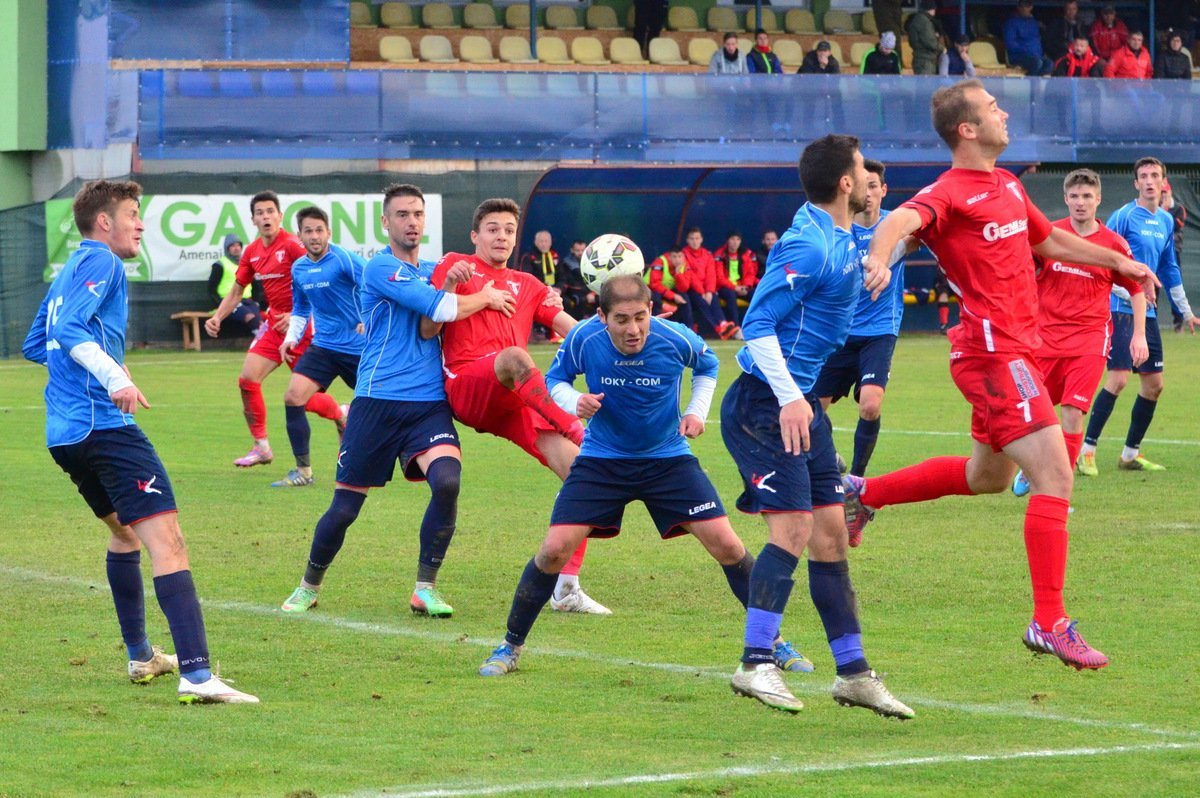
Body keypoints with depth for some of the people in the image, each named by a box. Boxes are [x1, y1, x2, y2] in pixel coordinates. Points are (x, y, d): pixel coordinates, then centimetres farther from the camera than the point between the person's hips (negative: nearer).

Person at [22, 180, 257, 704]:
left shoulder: (69, 271, 23)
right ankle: (196, 675, -32)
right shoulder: (100, 263, -5)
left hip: (65, 433, 10)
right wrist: (113, 376, -32)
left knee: (123, 530, 29)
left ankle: (140, 655, 38)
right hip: (105, 425, -10)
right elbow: (70, 329, -20)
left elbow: (35, 345, 33)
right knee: (166, 539, -18)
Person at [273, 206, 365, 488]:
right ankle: (303, 471, -5)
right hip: (323, 346, 5)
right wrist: (291, 338, 10)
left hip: (358, 348, -5)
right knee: (293, 398, -12)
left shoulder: (344, 260, -14)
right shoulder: (298, 269, 8)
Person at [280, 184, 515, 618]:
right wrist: (485, 298, 0)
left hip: (429, 403, 4)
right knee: (344, 507, 0)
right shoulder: (380, 268, -6)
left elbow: (427, 330, 1)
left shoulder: (433, 271, 16)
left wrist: (450, 287, -13)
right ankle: (309, 586, 26)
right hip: (377, 402, -4)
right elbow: (439, 309, -15)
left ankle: (425, 589, -9)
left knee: (447, 480, -22)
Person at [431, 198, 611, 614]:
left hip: (515, 400, 5)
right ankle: (582, 433, -43)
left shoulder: (527, 285, 28)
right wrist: (448, 290, -13)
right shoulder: (455, 265, 15)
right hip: (468, 386, -5)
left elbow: (573, 329, 18)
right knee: (515, 356, -40)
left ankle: (567, 588, -3)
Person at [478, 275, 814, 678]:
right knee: (554, 550, -12)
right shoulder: (583, 339, -20)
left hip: (668, 459, 0)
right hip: (601, 460, 0)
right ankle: (510, 646, 8)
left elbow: (707, 366, 6)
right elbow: (554, 379, 1)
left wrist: (697, 410, -9)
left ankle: (772, 643, 8)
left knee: (727, 546, -10)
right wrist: (575, 402, -20)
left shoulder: (676, 339, -19)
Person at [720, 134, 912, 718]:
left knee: (830, 532, 9)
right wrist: (789, 398, -27)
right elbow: (757, 325, -21)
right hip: (765, 404, -10)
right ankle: (756, 665, -12)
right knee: (793, 527, -16)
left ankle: (853, 673, 14)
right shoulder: (808, 246, -18)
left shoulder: (842, 241, 11)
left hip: (801, 401, 10)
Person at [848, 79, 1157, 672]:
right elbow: (901, 220, -34)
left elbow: (1048, 240, 32)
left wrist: (1118, 262, 35)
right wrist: (879, 257, -55)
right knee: (1054, 475, -15)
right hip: (994, 352, -10)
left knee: (988, 475, 24)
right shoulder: (950, 194, -13)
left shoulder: (1007, 186, 15)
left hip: (1014, 350, 10)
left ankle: (864, 492, 37)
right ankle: (1049, 624, -13)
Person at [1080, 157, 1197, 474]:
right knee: (1118, 379, -17)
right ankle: (1087, 451, -9)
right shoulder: (1124, 216, -8)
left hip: (1147, 312, 7)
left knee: (1153, 385, 6)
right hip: (1120, 309, -7)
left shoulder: (1166, 221, 13)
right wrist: (1127, 290, -23)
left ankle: (1130, 454, 17)